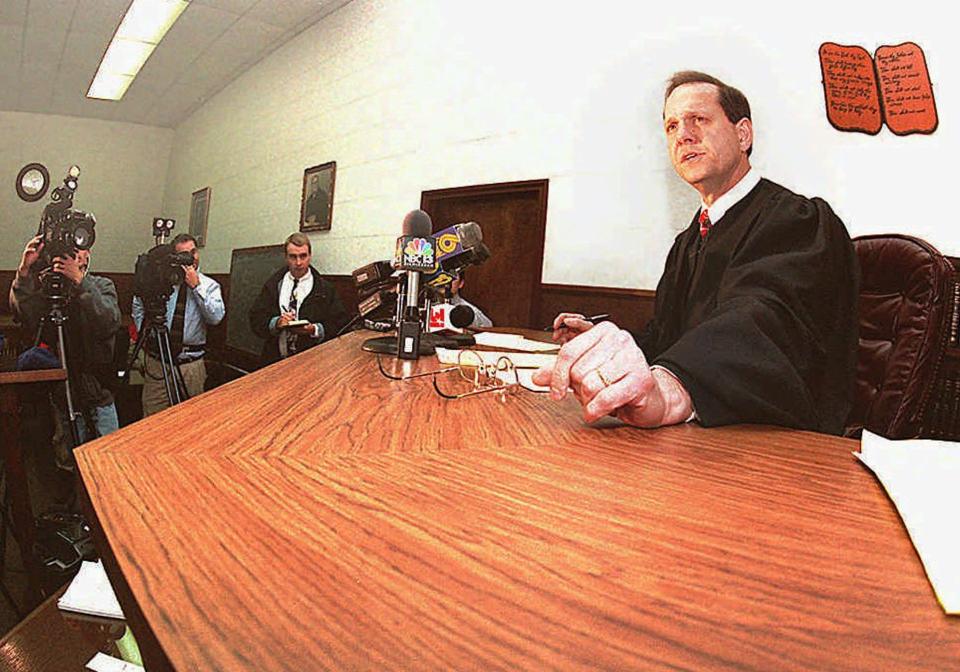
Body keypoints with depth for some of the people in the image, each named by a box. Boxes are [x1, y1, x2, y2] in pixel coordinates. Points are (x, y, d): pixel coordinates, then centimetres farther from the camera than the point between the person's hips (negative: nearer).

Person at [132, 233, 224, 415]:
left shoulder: (210, 285, 1)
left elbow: (216, 317, -16)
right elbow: (138, 304, 21)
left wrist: (196, 286, -16)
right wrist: (144, 332, 11)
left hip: (191, 364, -1)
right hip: (156, 360, 1)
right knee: (152, 417, 7)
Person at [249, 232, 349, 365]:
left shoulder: (324, 289, 7)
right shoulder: (273, 285, 14)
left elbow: (341, 323, 1)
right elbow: (255, 319, 8)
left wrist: (315, 330, -15)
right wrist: (275, 323, -11)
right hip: (275, 358, 2)